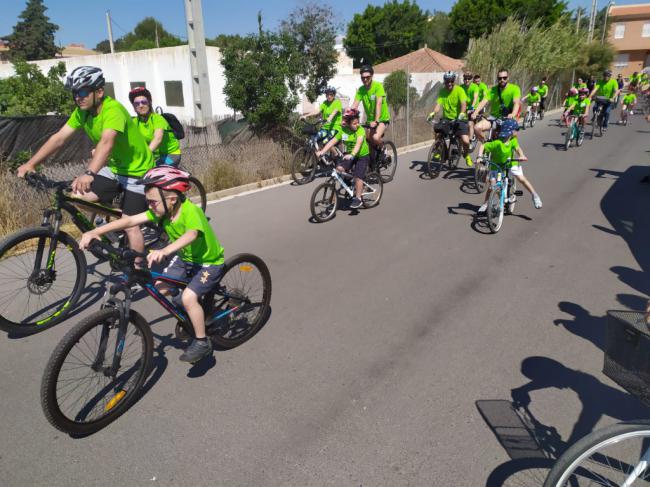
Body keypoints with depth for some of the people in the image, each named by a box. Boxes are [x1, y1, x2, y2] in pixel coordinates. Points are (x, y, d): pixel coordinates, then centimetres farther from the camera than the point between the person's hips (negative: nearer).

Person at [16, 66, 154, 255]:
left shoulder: (113, 110, -27)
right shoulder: (82, 111, -3)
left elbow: (106, 142, -43)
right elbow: (59, 138, -5)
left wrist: (89, 174, -56)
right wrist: (31, 163, -14)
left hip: (136, 171, -7)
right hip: (113, 168, 7)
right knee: (77, 198, -5)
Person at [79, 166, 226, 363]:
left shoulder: (191, 210, -31)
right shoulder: (161, 210, -10)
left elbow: (191, 234, -51)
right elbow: (130, 220, -15)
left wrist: (164, 251, -67)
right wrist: (95, 232, -23)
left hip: (209, 262, -8)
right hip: (185, 257, 8)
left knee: (188, 297, -24)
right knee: (161, 288, -2)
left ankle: (202, 342, -4)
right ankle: (190, 314, 24)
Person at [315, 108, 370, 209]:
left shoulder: (360, 130, -21)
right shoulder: (343, 131, -9)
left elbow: (358, 143, -36)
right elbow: (332, 141, -11)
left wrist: (352, 154, -53)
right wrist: (322, 151, -23)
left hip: (362, 155, -4)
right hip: (349, 155, 5)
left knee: (358, 176, -17)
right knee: (339, 168, -18)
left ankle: (358, 198, 0)